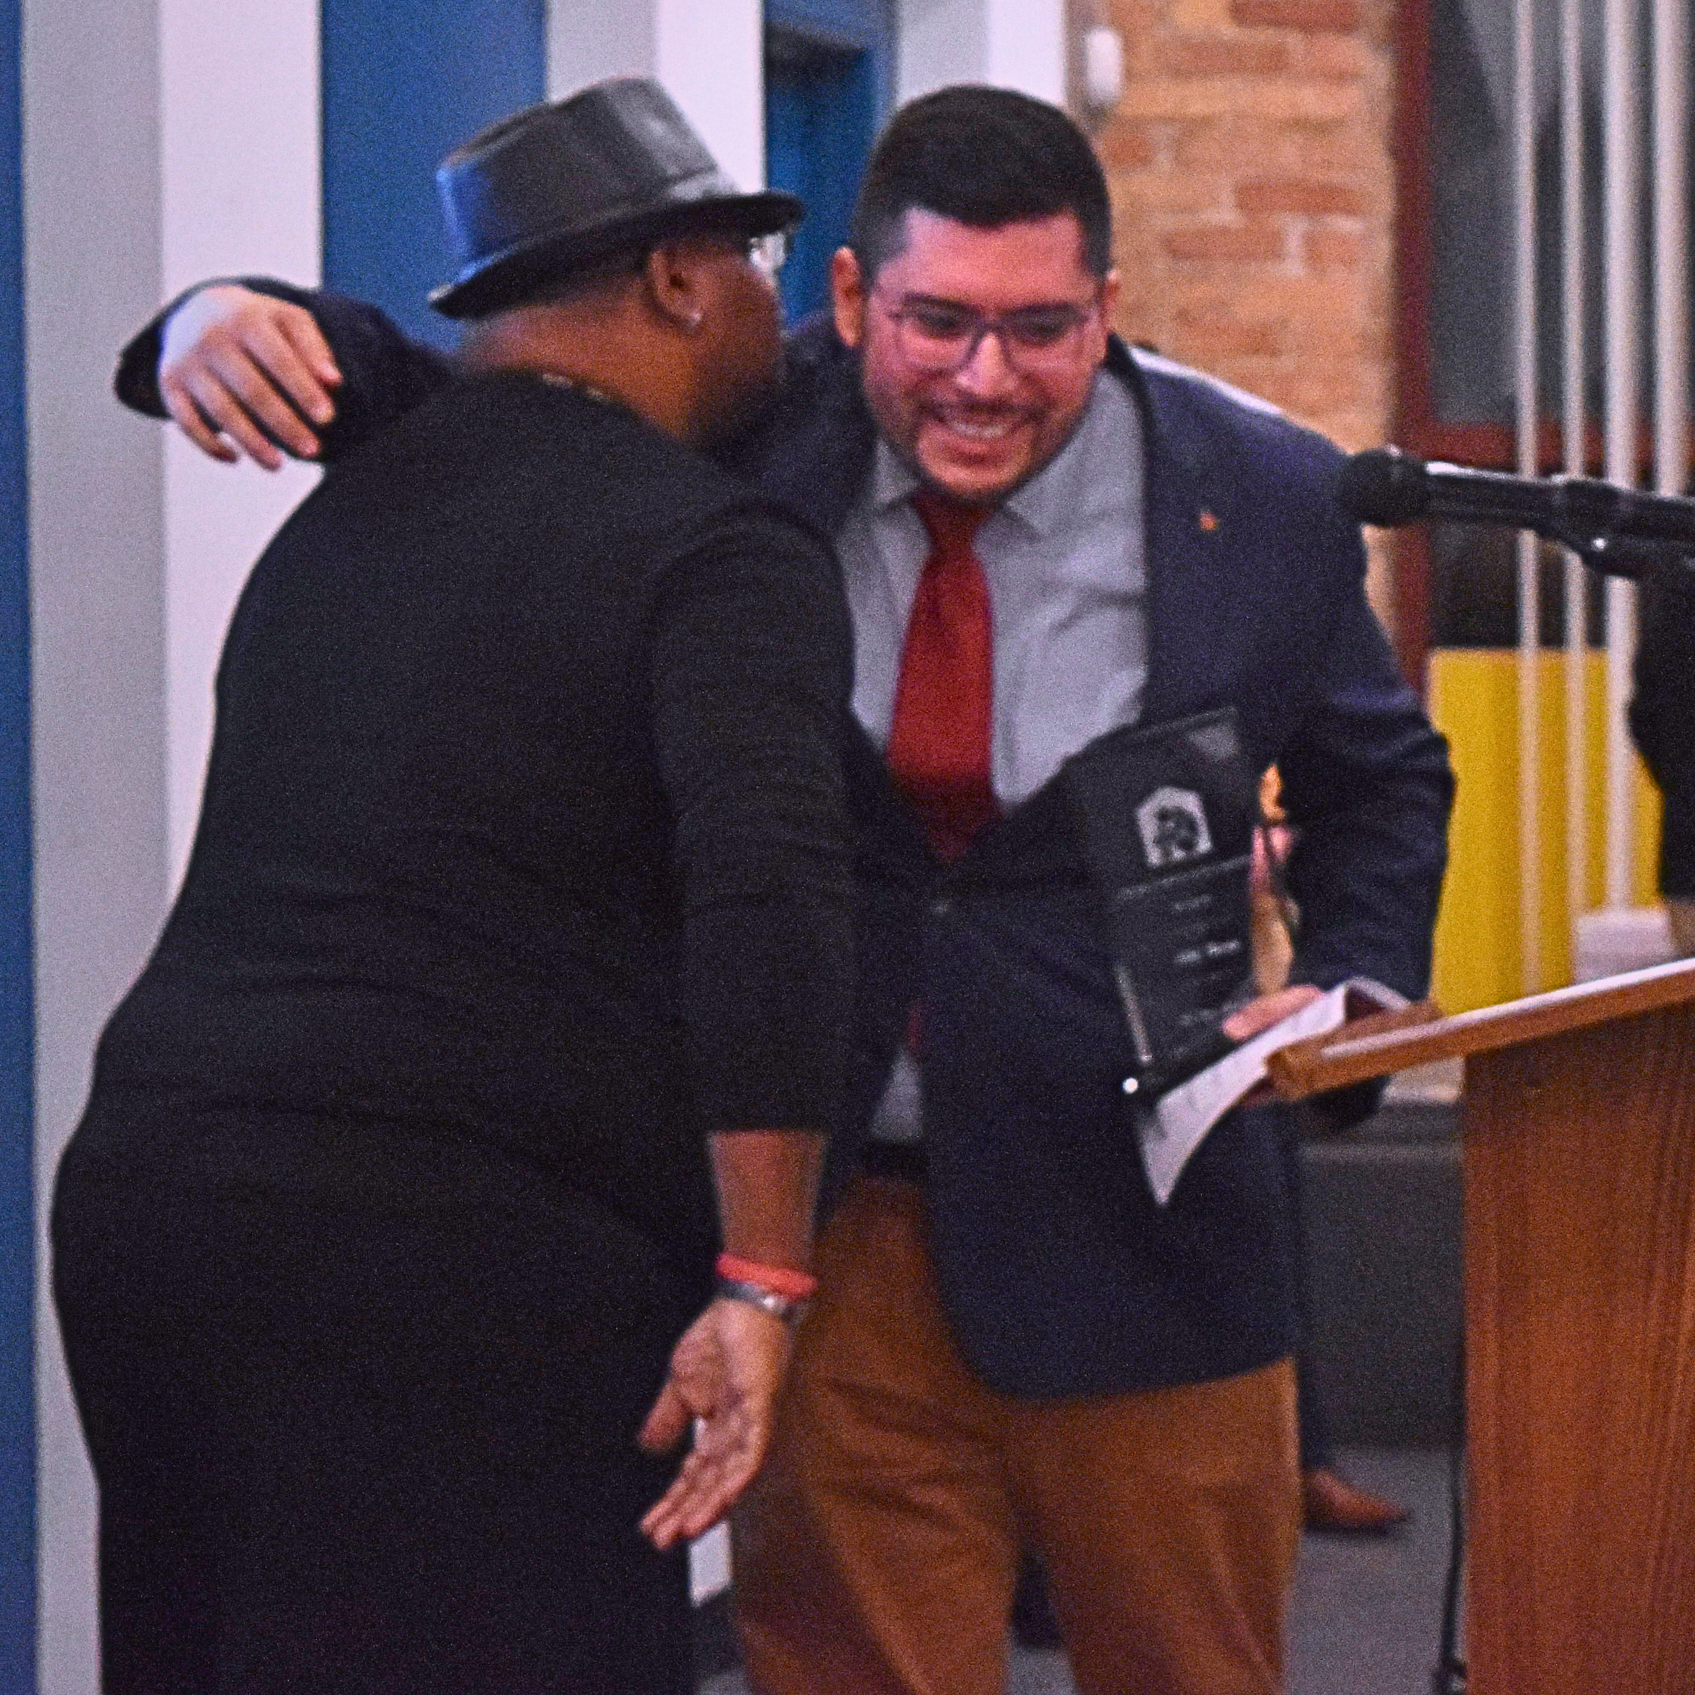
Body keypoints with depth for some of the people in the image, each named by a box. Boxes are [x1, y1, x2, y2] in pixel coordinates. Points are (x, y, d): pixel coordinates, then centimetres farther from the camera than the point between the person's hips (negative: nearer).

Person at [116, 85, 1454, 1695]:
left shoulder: (1259, 499, -4)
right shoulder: (728, 442, -6)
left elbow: (1379, 778, 13)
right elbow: (412, 391, 2)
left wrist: (1351, 987, -4)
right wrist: (229, 322, -19)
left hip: (1137, 1231, 1)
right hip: (825, 1219, 0)